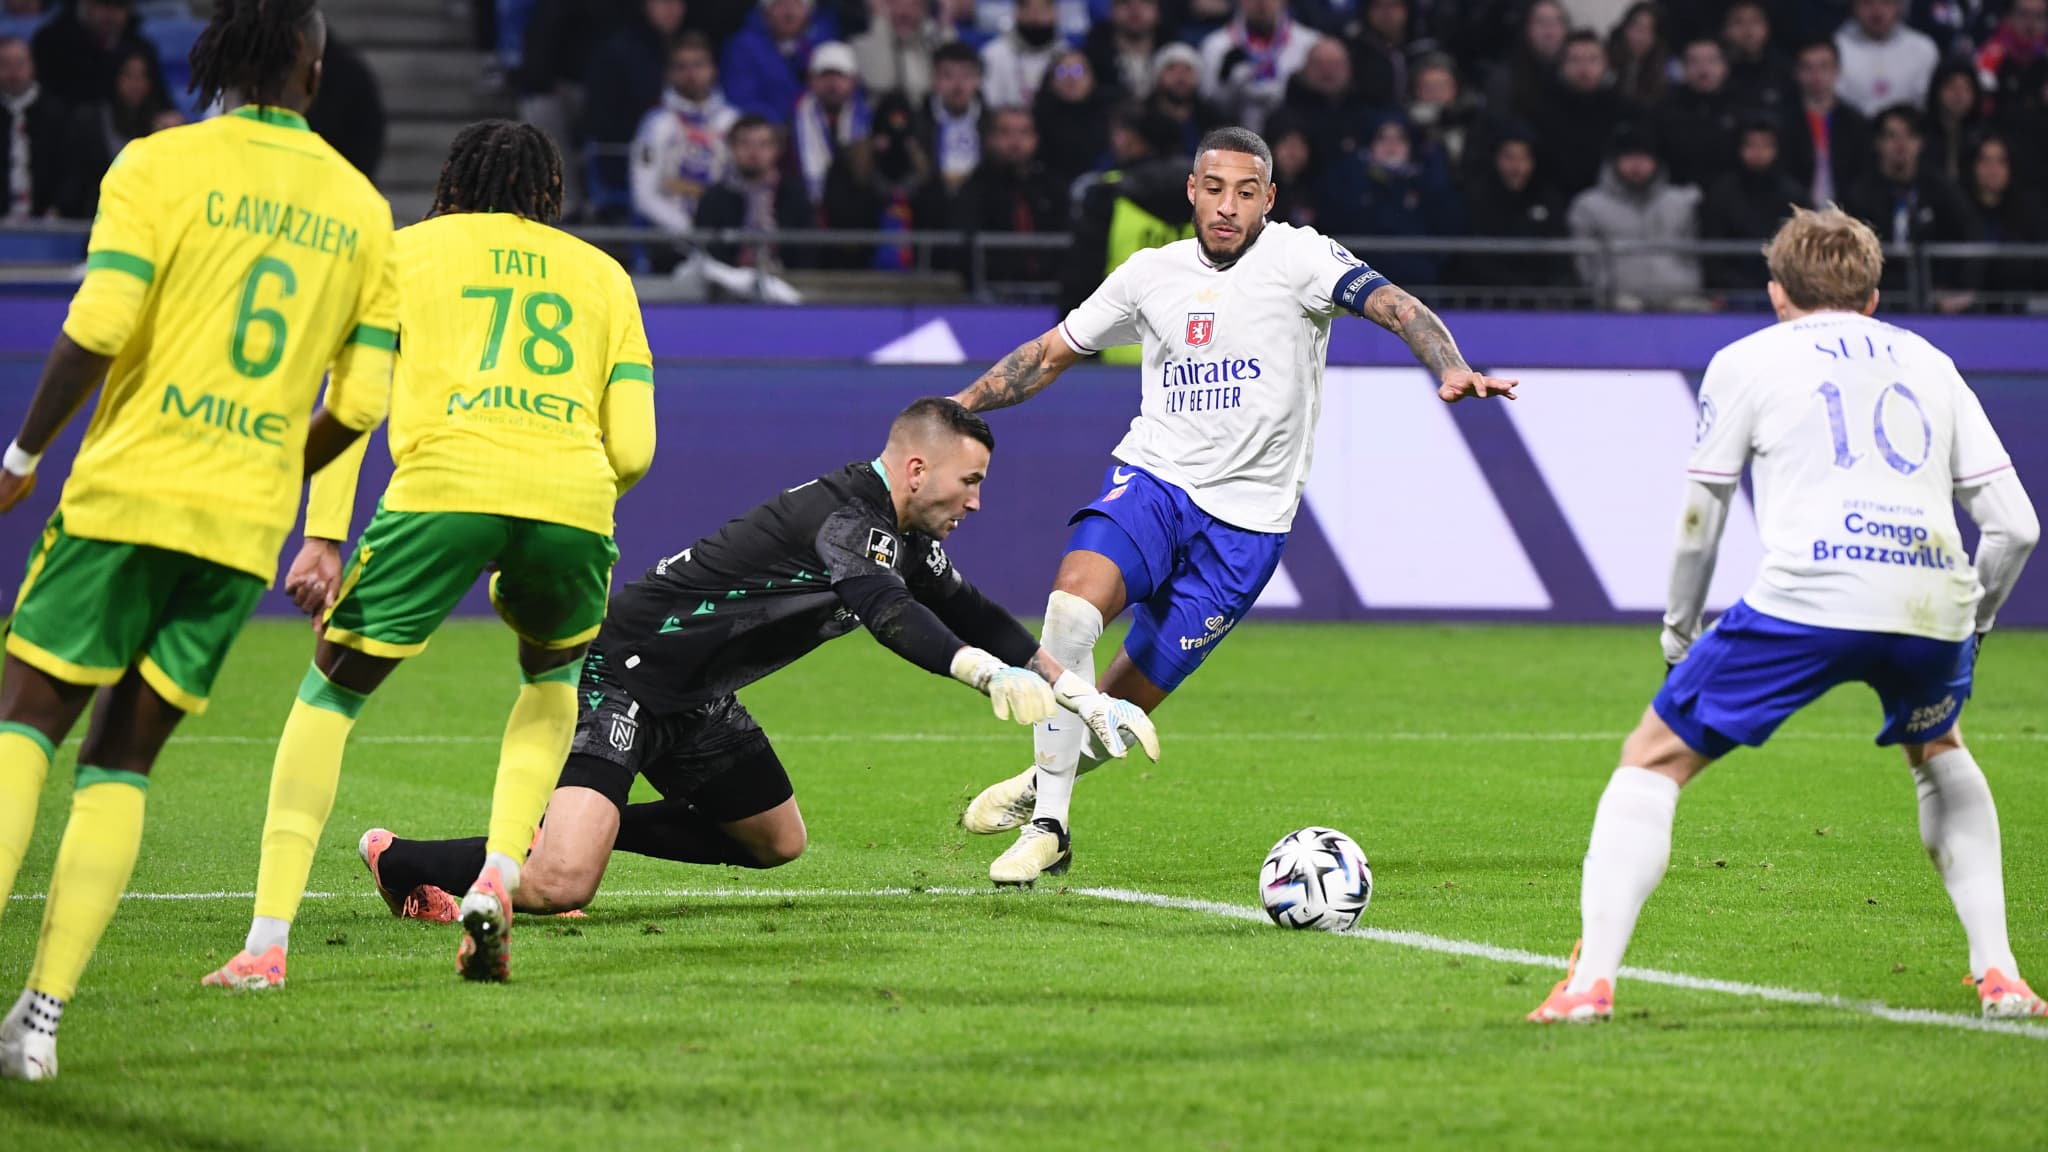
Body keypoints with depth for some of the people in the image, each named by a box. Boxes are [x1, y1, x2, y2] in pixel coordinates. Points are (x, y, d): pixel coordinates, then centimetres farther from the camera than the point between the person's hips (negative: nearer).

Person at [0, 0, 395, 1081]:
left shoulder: (161, 163, -3)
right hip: (247, 525, 4)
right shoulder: (362, 210, 10)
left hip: (130, 493, -4)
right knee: (122, 759, 10)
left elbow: (97, 332, -12)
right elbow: (359, 404, 8)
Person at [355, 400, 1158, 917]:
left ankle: (577, 823, 24)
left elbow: (971, 616, 23)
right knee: (559, 889, -26)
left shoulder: (905, 535, 10)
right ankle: (402, 862, -1)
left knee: (777, 844, 23)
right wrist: (988, 673, -53)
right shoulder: (844, 516, -21)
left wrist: (1080, 695, 19)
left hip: (693, 699, 11)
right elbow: (888, 613, -39)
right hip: (624, 669, -11)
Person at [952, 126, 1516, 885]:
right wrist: (955, 407, 15)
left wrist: (1450, 368, -37)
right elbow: (1053, 353, 20)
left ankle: (1044, 785, 30)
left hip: (1245, 520, -2)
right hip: (1151, 479, 2)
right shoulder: (1151, 273, 8)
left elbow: (1392, 305, -19)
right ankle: (1045, 826, -19)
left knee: (1129, 699, -1)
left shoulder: (1296, 258, -5)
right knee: (1075, 598, -27)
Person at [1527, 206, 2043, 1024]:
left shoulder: (1747, 361, 18)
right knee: (1937, 753, 35)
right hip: (1933, 599, 4)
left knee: (1654, 760, 11)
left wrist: (1679, 631, 31)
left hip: (1805, 597, -4)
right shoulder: (1928, 364, 26)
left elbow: (1698, 525, 16)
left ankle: (1591, 980, -3)